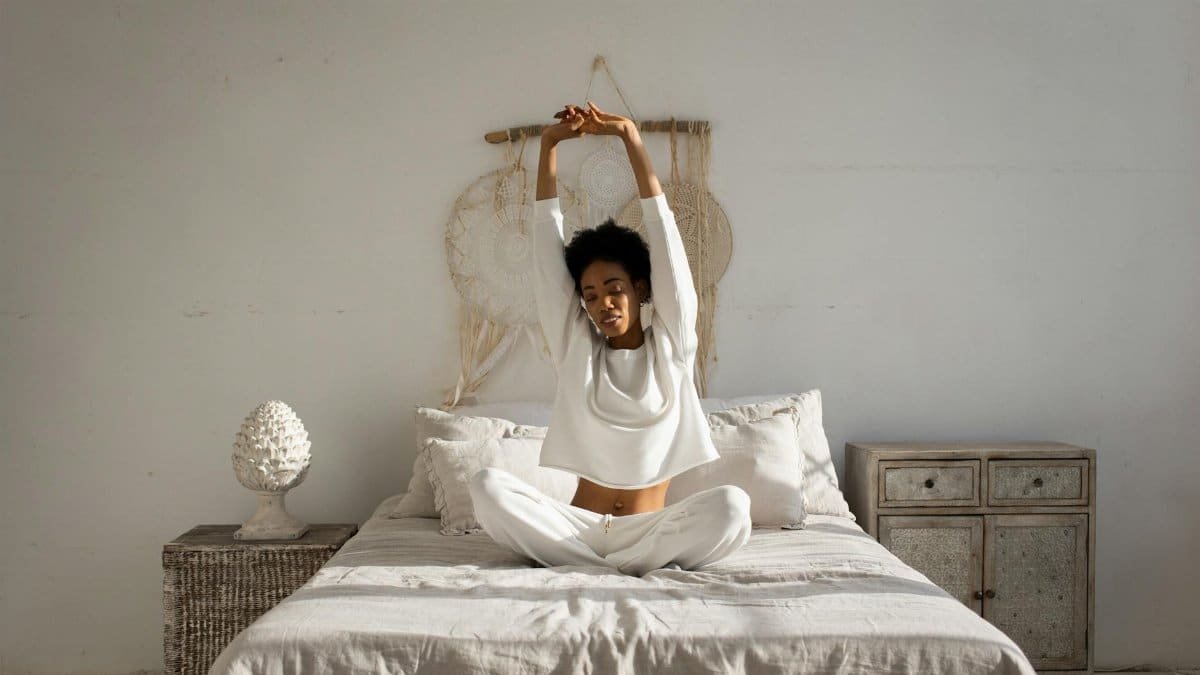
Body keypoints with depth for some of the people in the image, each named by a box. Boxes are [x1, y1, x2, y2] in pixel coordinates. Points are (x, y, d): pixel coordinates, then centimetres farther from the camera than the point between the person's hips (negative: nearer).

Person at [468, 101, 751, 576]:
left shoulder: (670, 344, 4)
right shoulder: (575, 347, 8)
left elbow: (662, 230, -2)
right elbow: (547, 243, 4)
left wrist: (630, 137, -5)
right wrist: (549, 145, 0)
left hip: (649, 528, -1)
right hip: (580, 526, 1)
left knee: (731, 505, -31)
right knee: (487, 486, -24)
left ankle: (600, 570, -20)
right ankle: (638, 569, -22)